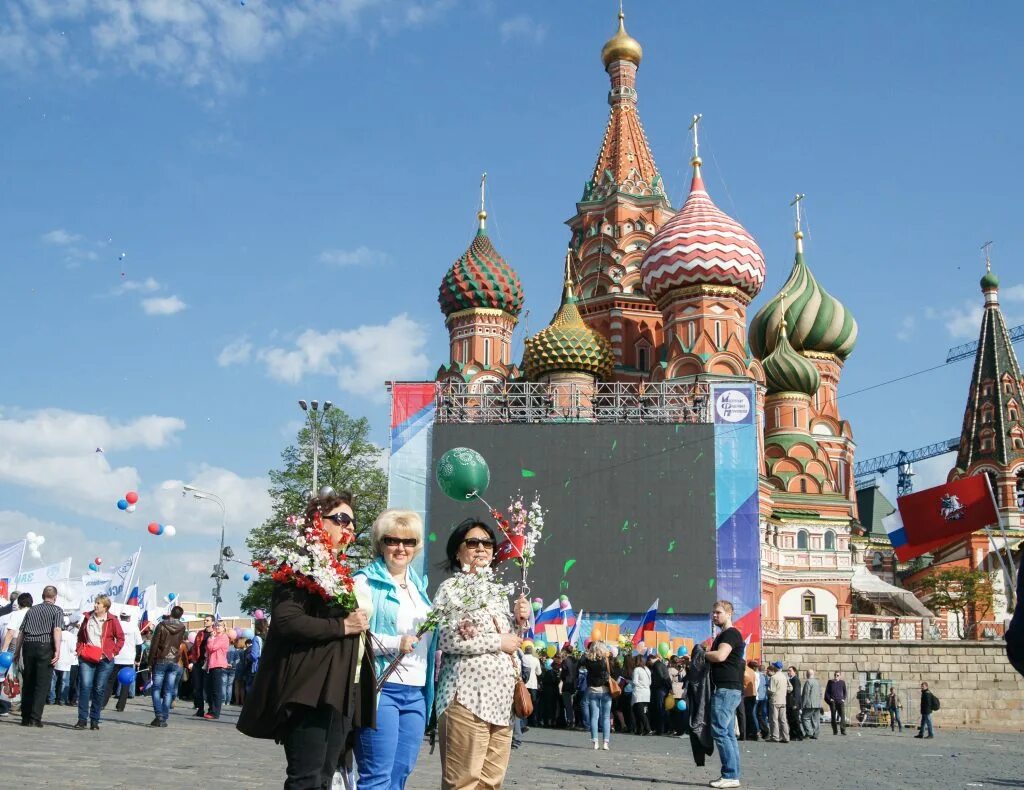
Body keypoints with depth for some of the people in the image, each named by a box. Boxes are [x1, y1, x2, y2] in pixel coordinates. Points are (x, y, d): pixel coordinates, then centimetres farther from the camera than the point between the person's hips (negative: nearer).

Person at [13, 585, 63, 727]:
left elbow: (21, 632, 14)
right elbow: (57, 630, -13)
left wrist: (17, 651, 19)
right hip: (45, 646, -4)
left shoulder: (31, 610, 17)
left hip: (28, 646, 5)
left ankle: (25, 718, 19)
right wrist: (57, 650, -18)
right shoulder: (57, 610, 3)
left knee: (27, 683, 13)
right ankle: (35, 719, -6)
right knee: (42, 685, -1)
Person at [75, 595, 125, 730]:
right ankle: (82, 719, -7)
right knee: (85, 686, -10)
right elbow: (80, 635, 21)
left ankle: (95, 720, 12)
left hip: (104, 659, -2)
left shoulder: (112, 620, 0)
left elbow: (121, 638, 4)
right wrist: (80, 649, 9)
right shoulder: (88, 617, 9)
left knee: (99, 689, 3)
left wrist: (114, 652, -4)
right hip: (86, 658, 2)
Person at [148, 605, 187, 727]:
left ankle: (159, 716, -10)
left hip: (160, 661, -2)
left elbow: (154, 644, -6)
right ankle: (163, 719, 1)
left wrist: (150, 662, -1)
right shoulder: (182, 628, 1)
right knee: (168, 692, 4)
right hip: (174, 662, 2)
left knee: (156, 689, 5)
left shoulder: (162, 625, -6)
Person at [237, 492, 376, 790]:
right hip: (310, 689, -9)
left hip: (341, 690, 9)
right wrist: (342, 626, -17)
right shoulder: (300, 565, -6)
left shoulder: (343, 571, 21)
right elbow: (286, 620, -20)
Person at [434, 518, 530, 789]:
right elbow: (446, 640, -14)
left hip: (501, 698, 7)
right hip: (467, 696, -7)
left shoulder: (498, 592, 20)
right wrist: (497, 642, -11)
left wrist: (519, 620, 6)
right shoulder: (450, 588, -1)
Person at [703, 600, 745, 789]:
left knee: (720, 731, -12)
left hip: (727, 690, -10)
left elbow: (720, 656, -23)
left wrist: (701, 653, -8)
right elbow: (715, 658, 23)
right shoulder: (722, 635, 22)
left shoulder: (731, 633, -10)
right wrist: (704, 655, 4)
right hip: (727, 690, 10)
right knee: (728, 734, 9)